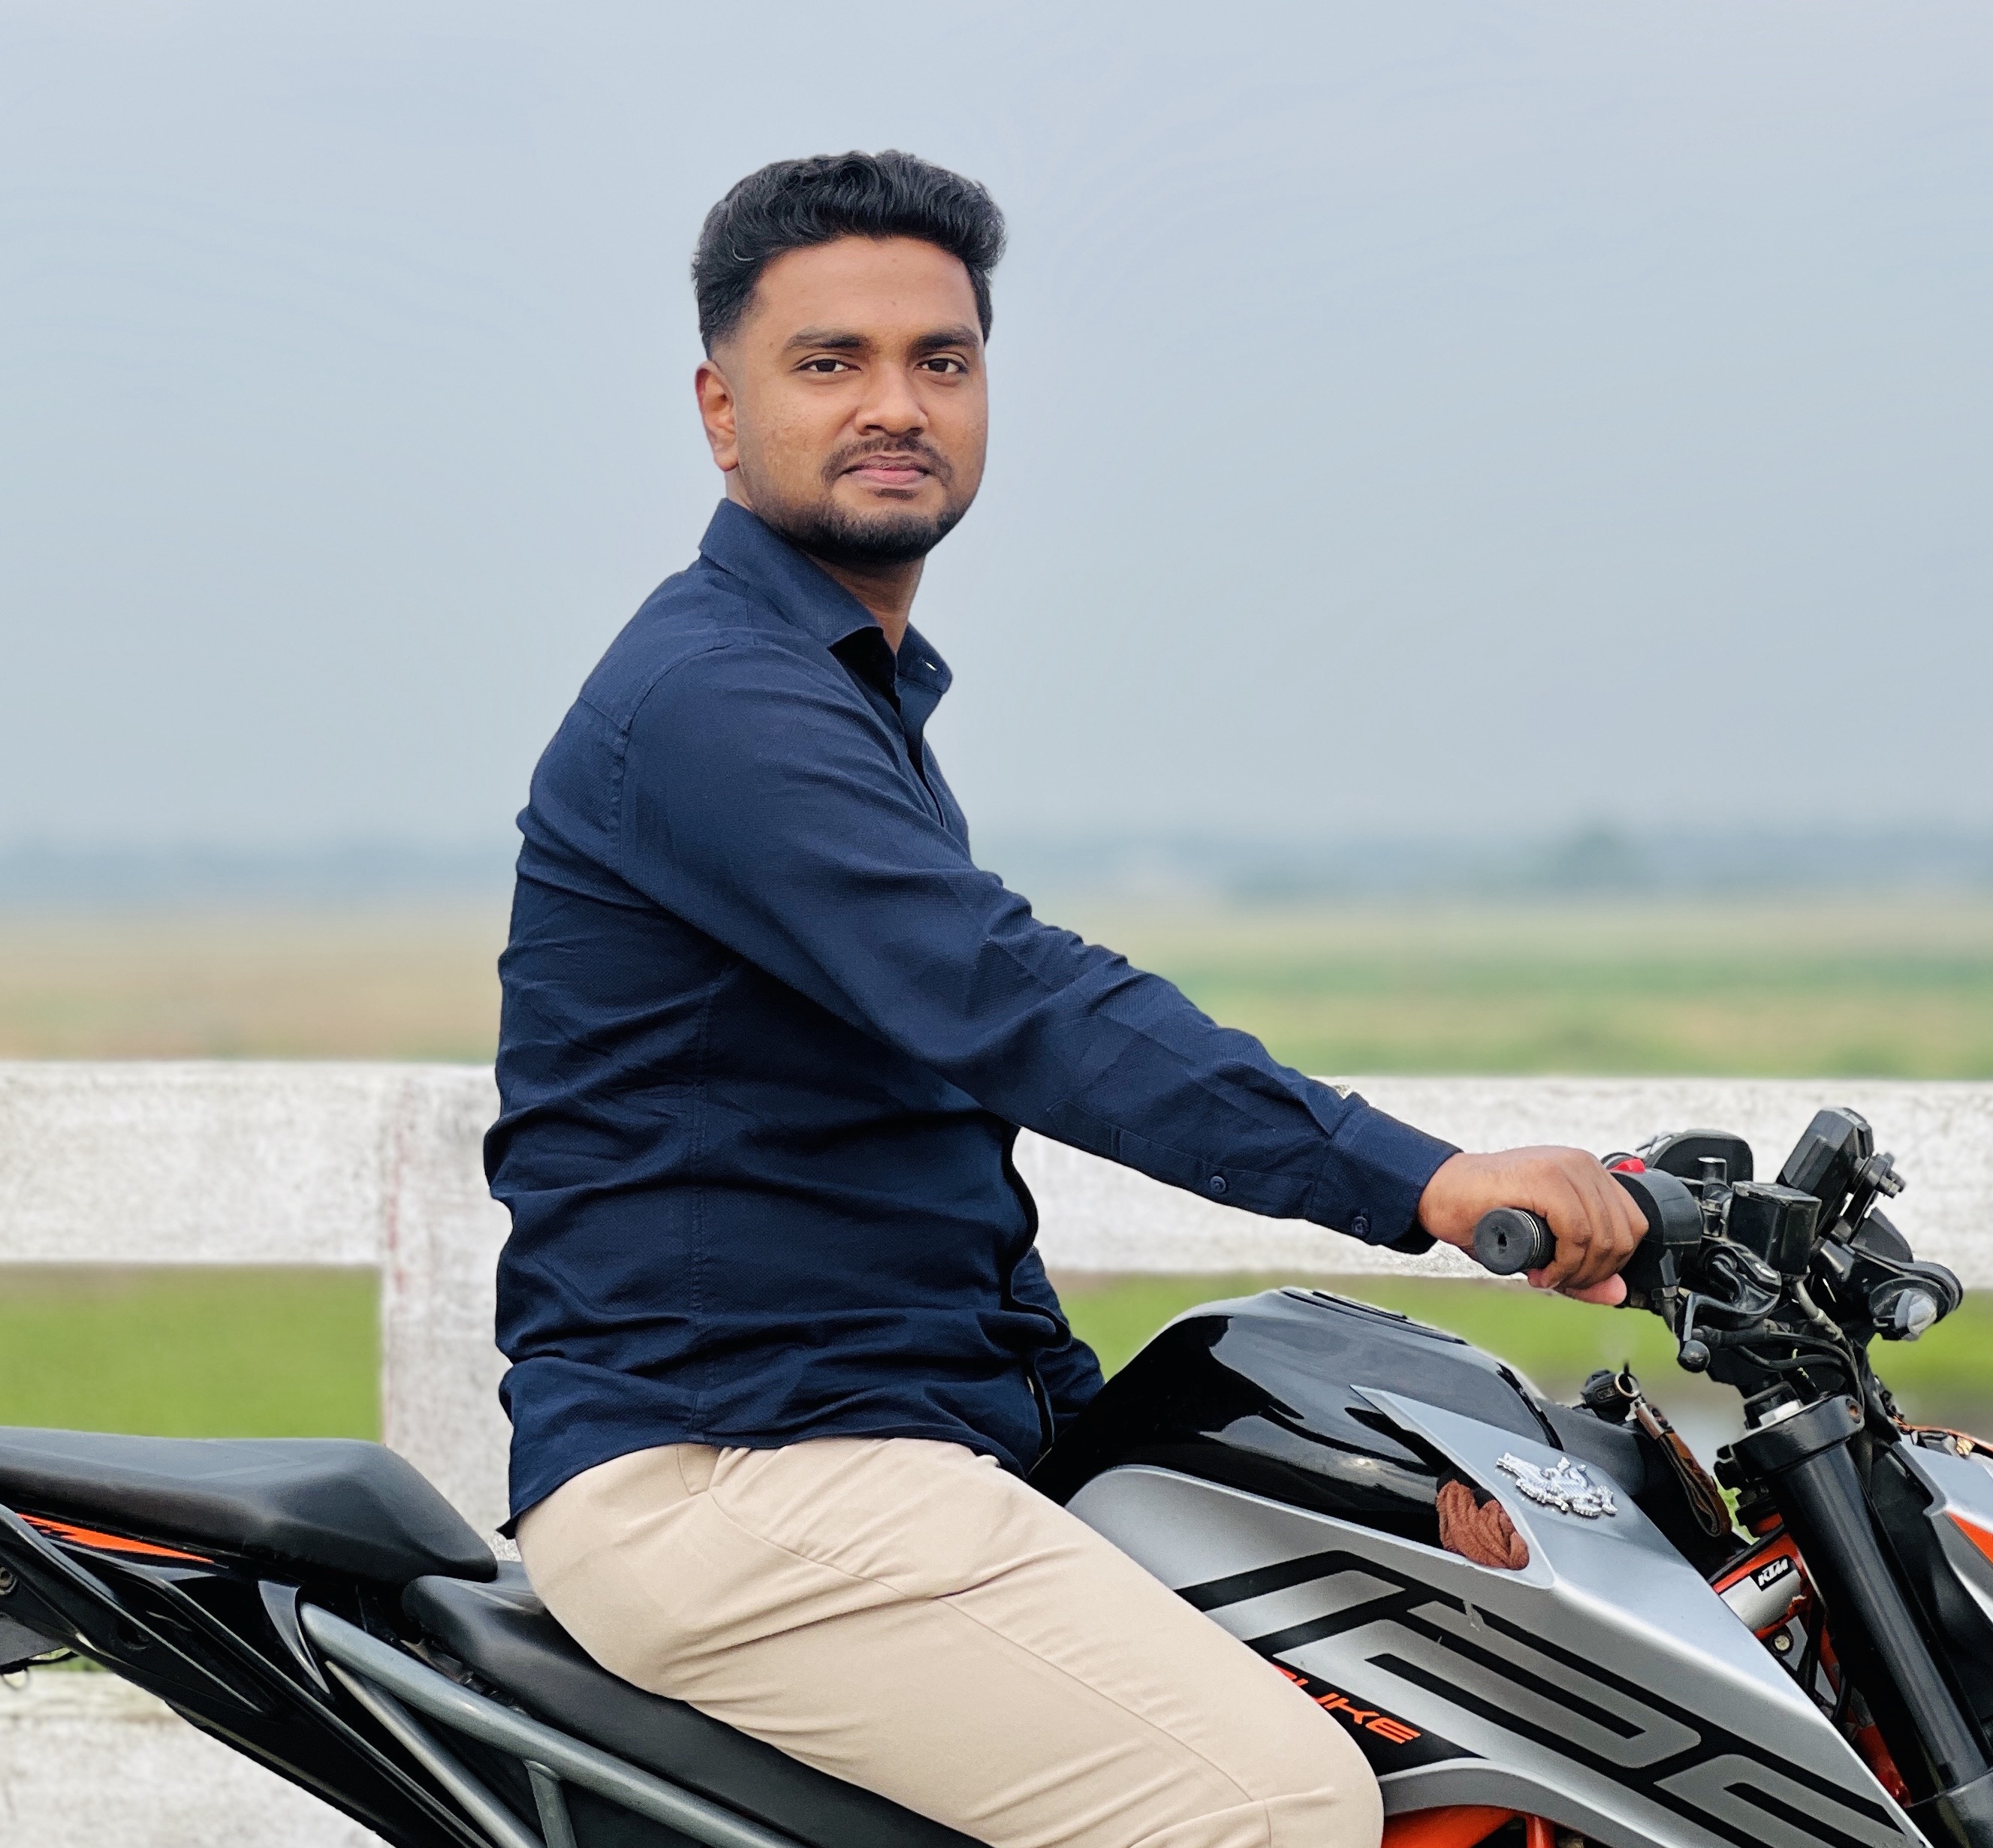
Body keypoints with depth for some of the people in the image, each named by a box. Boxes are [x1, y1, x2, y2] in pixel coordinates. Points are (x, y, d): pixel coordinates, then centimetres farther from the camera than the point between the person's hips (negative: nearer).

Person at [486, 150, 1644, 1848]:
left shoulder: (859, 692, 21)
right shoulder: (713, 700, -15)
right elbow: (1008, 1006, -27)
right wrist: (1420, 1184, -33)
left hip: (886, 1432, 11)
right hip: (721, 1479, -10)